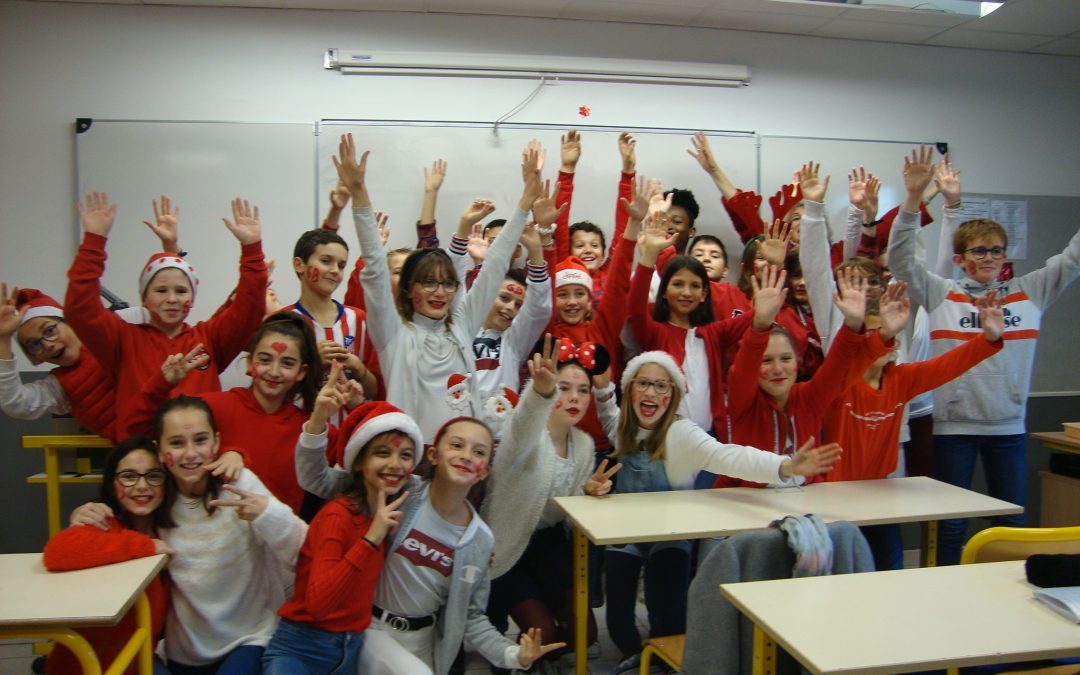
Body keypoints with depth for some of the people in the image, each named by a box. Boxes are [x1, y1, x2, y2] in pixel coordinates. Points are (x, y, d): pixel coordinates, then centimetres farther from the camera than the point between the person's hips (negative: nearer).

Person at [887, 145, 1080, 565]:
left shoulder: (1028, 294, 6)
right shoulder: (941, 295, -1)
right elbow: (900, 258, -10)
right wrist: (914, 198, -20)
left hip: (1008, 426, 3)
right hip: (953, 425, -3)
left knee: (1013, 524, 14)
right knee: (951, 527, 8)